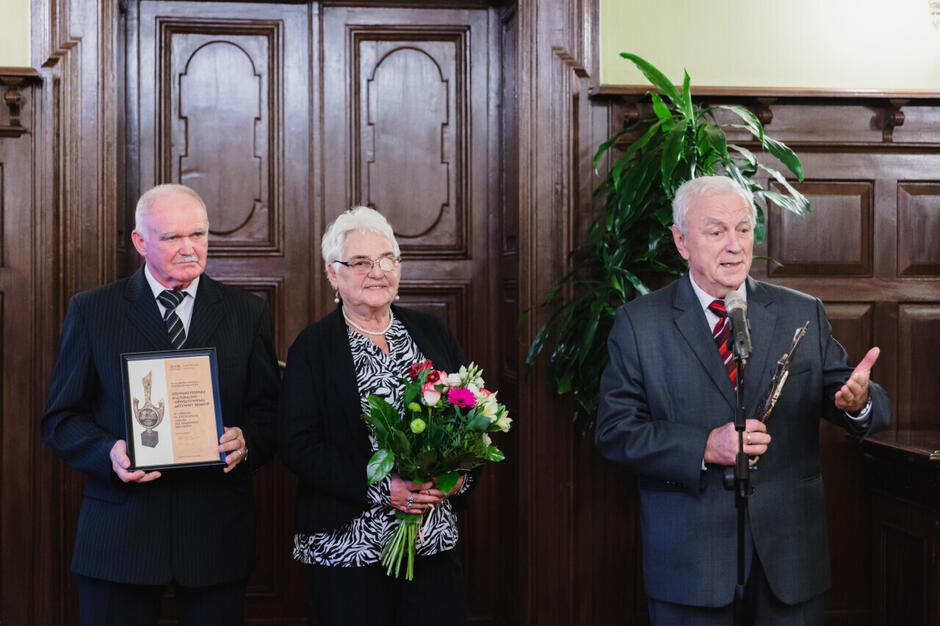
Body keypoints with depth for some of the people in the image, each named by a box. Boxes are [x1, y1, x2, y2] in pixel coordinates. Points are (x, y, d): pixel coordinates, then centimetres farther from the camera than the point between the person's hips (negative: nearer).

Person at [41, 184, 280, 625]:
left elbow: (269, 412, 8)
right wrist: (109, 453, -15)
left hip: (217, 535, 1)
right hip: (119, 534, -1)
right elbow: (61, 418, 4)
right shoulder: (90, 312, 4)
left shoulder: (248, 313, 7)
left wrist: (246, 443, -14)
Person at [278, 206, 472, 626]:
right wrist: (379, 488, -18)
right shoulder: (312, 348, -2)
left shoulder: (432, 333, 9)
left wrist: (461, 472, -7)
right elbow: (297, 445, -9)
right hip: (348, 547, -3)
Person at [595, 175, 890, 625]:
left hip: (791, 555, 2)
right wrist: (704, 447, -20)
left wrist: (857, 401, -22)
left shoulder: (804, 315, 6)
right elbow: (614, 432, -7)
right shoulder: (639, 323, -1)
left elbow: (854, 405, 2)